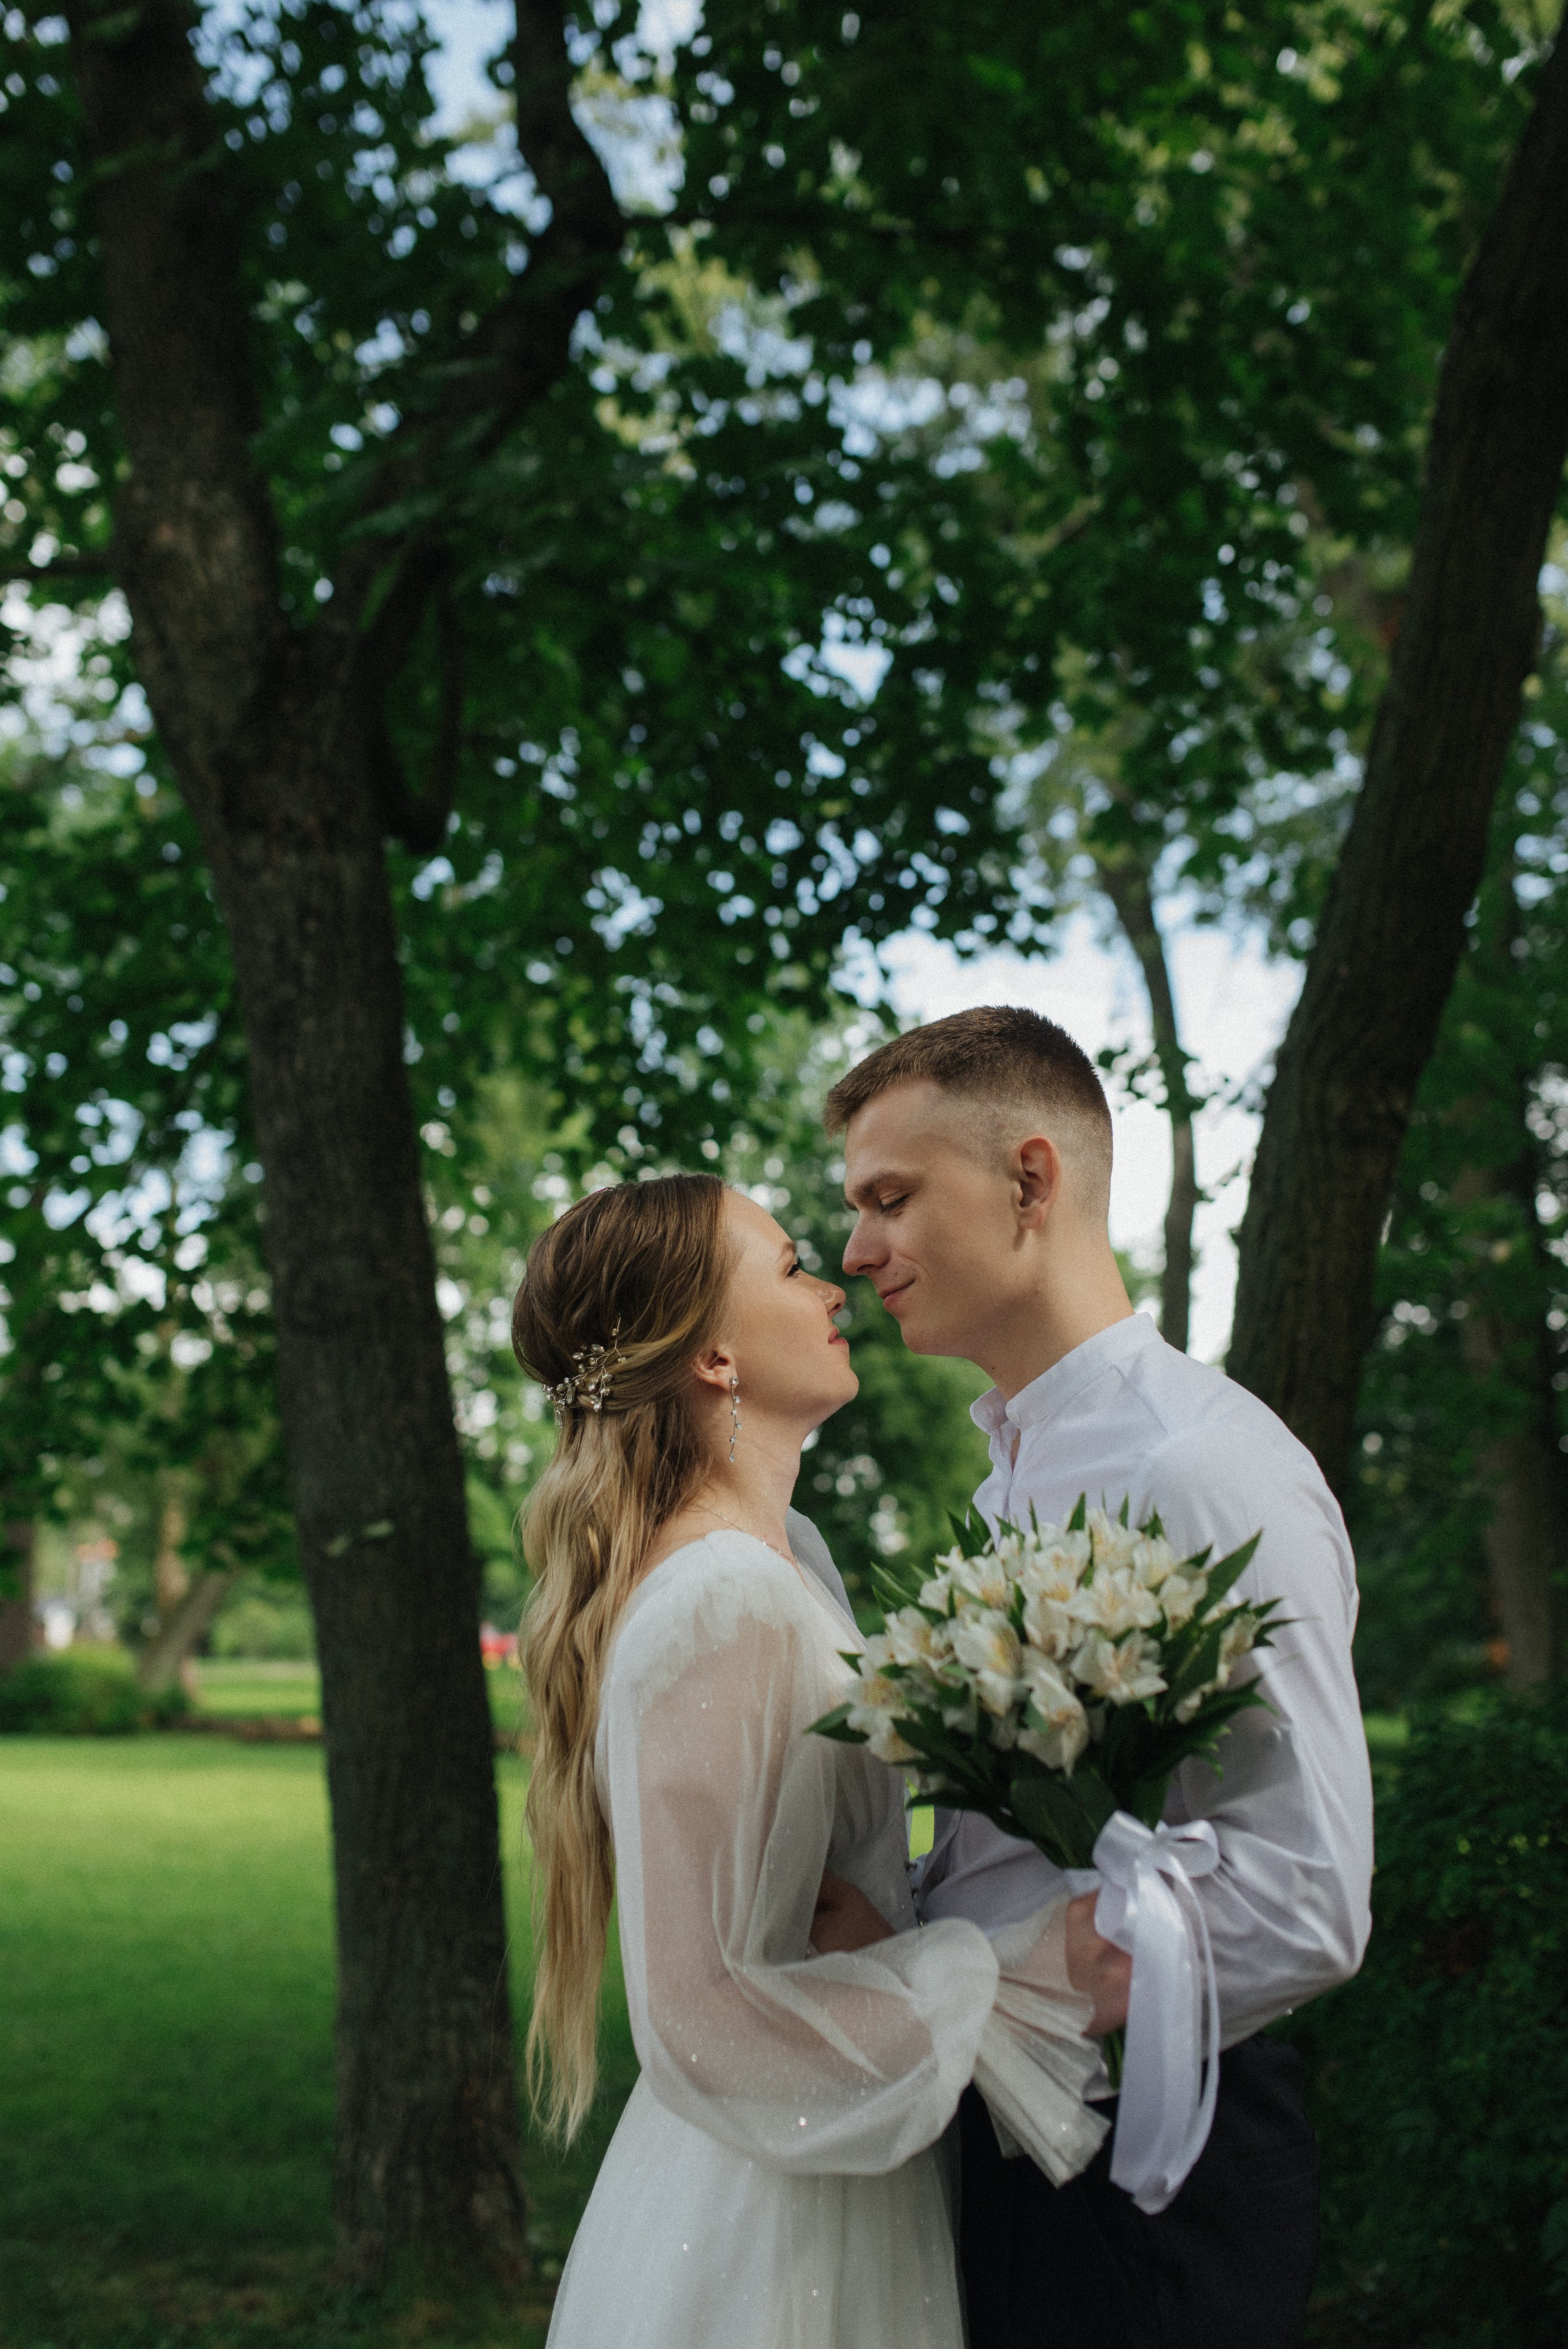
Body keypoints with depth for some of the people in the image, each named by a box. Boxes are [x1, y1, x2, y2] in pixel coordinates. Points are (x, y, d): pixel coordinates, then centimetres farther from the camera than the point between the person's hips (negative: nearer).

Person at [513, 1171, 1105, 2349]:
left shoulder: (789, 1553, 7)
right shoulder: (717, 1609, -23)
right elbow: (698, 2020, -26)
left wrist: (868, 1918, -8)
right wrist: (1032, 1977, -23)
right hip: (771, 2241, -9)